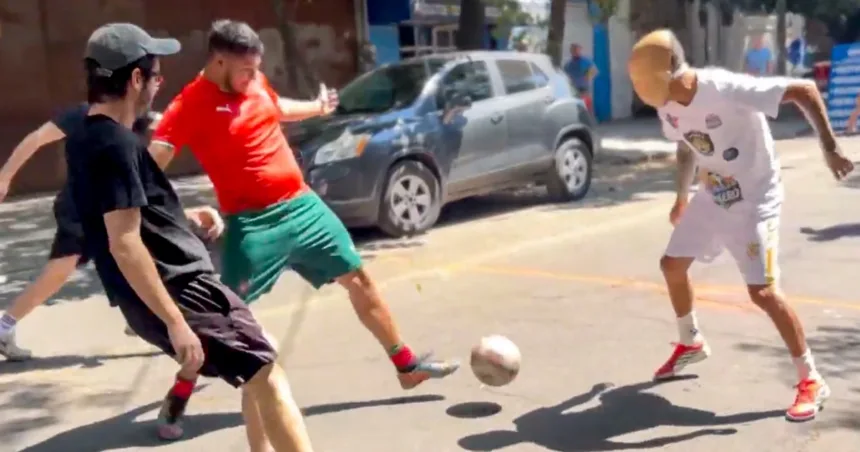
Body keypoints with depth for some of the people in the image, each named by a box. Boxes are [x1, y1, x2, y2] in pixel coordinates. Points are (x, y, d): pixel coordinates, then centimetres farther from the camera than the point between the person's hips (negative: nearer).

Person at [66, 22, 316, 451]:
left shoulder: (86, 138, 12)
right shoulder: (116, 144, -18)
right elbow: (124, 243, -24)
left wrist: (186, 215, 24)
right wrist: (176, 321, -25)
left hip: (162, 292, 10)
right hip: (179, 292, -10)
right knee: (269, 382, -10)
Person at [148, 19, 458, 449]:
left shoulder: (255, 83, 7)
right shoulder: (191, 104, -14)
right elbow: (153, 159, -23)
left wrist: (317, 107, 47)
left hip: (301, 204, 7)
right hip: (252, 222, -7)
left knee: (358, 277, 12)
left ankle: (406, 364, 27)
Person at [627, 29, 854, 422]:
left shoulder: (728, 89, -30)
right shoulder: (669, 108, -6)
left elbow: (804, 90, -25)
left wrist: (830, 149, -27)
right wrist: (682, 197, 22)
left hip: (754, 201, -7)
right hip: (712, 199, 8)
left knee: (762, 291, -15)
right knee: (672, 265, 12)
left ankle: (811, 381, 2)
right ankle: (691, 344, 37)